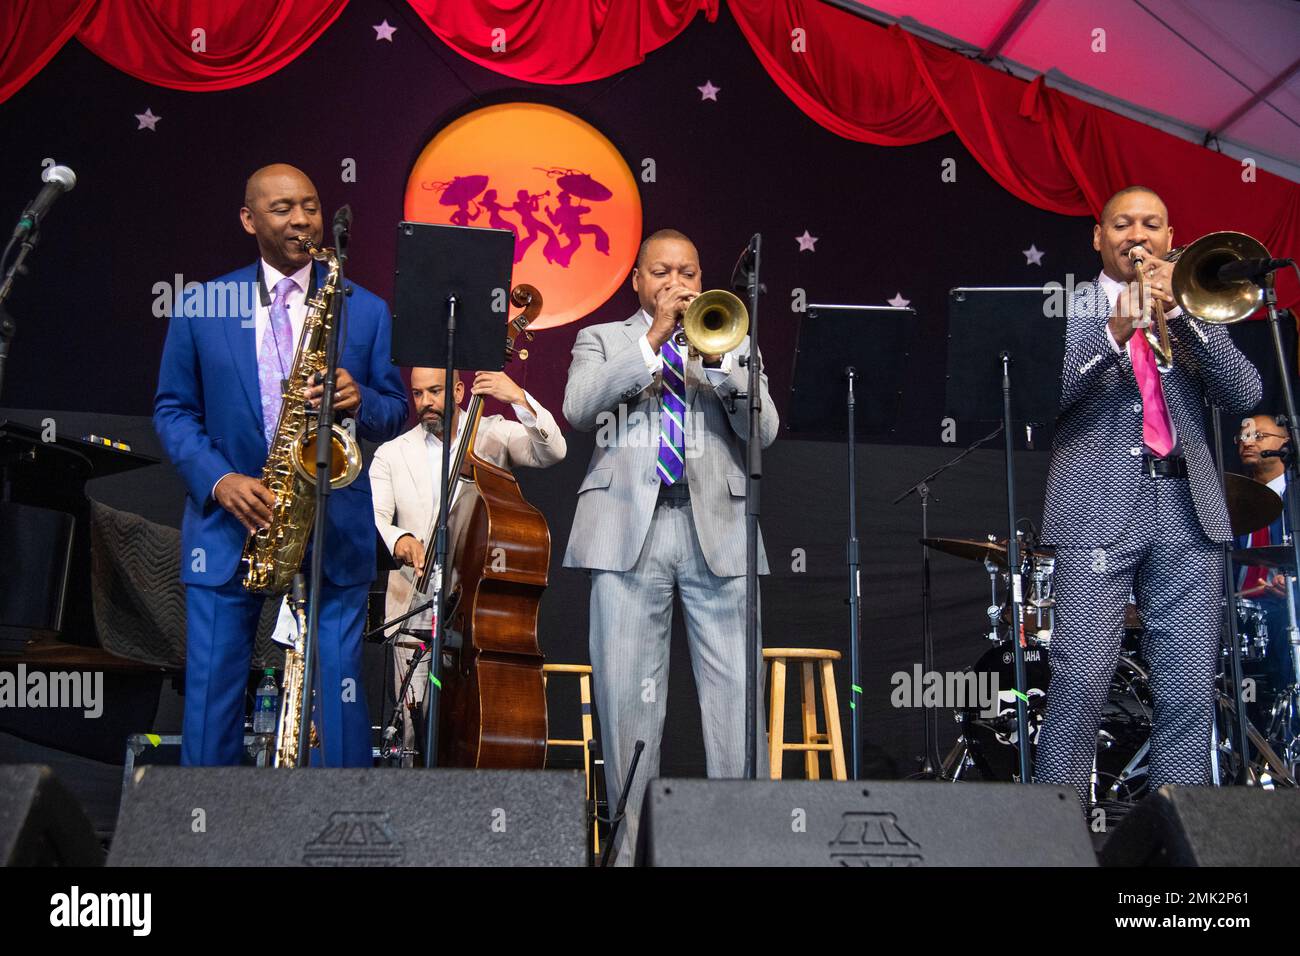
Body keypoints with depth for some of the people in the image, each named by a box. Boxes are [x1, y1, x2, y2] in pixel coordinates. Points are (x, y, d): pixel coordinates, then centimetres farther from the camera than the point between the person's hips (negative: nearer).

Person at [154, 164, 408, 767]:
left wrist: (358, 401, -14)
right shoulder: (202, 308, 7)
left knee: (340, 700, 0)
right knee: (211, 700, 3)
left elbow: (394, 414, 9)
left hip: (335, 534, 0)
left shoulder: (365, 310, 8)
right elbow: (172, 409, 8)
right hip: (229, 525, 1)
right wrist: (218, 480, -9)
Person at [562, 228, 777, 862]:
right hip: (628, 528, -1)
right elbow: (578, 408, -2)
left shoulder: (732, 343, 21)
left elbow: (763, 431, 7)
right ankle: (632, 843, 7)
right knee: (628, 694, -2)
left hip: (716, 528, 1)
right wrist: (653, 340, -4)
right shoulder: (602, 340, 19)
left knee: (736, 692, -6)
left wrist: (719, 359, -5)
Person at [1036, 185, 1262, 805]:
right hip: (1099, 508, -3)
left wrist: (1181, 313, -5)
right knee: (1081, 681, -12)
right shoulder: (1063, 310, 12)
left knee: (1189, 694, -1)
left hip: (1187, 509, 3)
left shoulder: (1194, 311, 21)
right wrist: (1113, 334, -16)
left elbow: (1244, 394, 6)